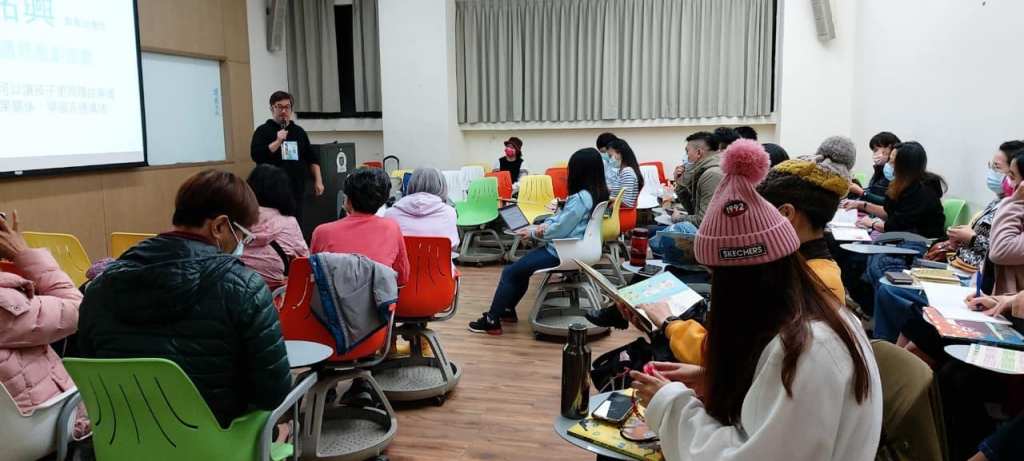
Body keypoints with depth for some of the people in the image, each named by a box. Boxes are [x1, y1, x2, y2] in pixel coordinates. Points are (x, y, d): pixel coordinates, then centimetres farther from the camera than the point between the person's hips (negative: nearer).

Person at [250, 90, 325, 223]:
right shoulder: (263, 131, 0)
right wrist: (278, 141, -18)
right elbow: (256, 155, -13)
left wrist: (318, 180, 12)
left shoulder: (299, 131, 14)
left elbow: (312, 159, 18)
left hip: (297, 190, 5)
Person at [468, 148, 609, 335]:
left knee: (510, 272, -4)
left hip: (563, 252, -10)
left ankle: (492, 321, 4)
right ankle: (507, 309, 26)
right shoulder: (597, 193, 7)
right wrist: (540, 226, 1)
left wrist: (534, 232, -5)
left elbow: (559, 229, -21)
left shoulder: (581, 198, -24)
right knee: (520, 268, 19)